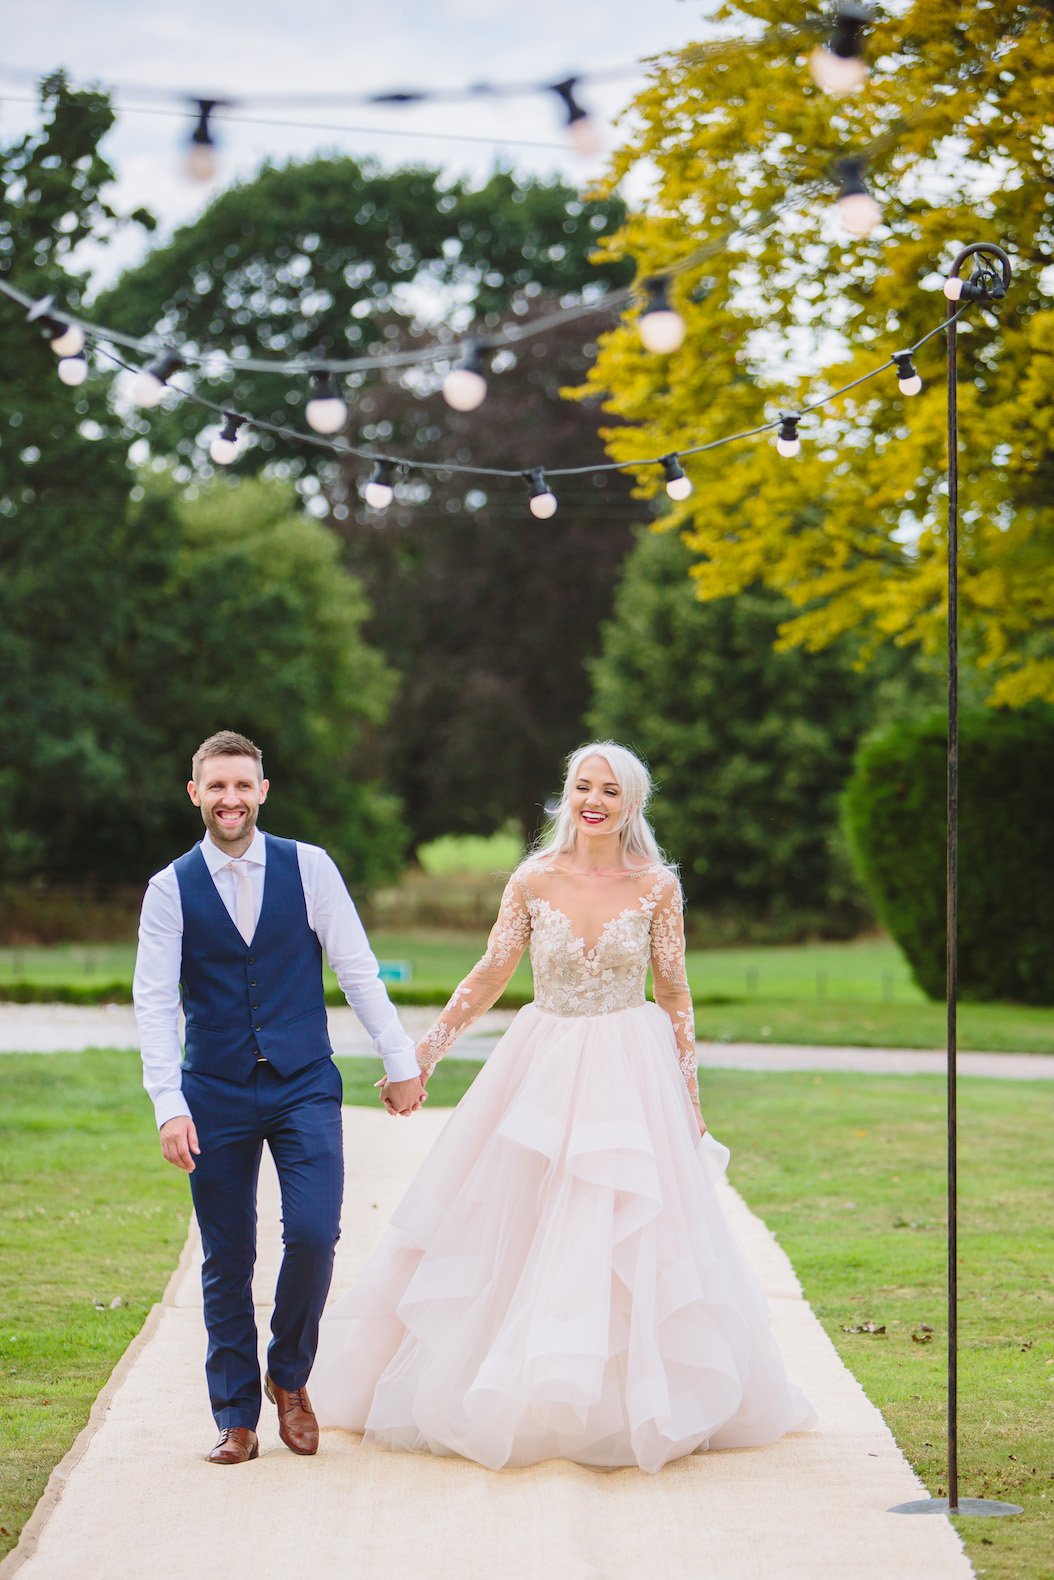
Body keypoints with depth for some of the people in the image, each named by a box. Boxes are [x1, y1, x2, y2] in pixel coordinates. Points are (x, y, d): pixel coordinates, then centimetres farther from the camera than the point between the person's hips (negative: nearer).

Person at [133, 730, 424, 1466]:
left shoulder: (309, 867, 1)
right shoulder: (171, 888, 0)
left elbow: (358, 971, 4)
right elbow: (155, 1002, -2)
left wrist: (400, 1059, 2)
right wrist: (169, 1107, -10)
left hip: (304, 1086, 0)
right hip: (215, 1095, 0)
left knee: (313, 1235, -13)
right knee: (227, 1260, 5)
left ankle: (289, 1376, 12)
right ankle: (236, 1417, 17)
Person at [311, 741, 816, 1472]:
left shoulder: (657, 886, -2)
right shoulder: (534, 881, 0)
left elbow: (675, 995, 3)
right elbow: (490, 975, 4)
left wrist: (689, 1094, 1)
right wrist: (424, 1054, -2)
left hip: (630, 1079, -1)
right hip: (542, 1073, 2)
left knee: (625, 1241, -1)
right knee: (514, 1237, 5)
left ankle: (630, 1403, 11)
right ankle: (513, 1396, 18)